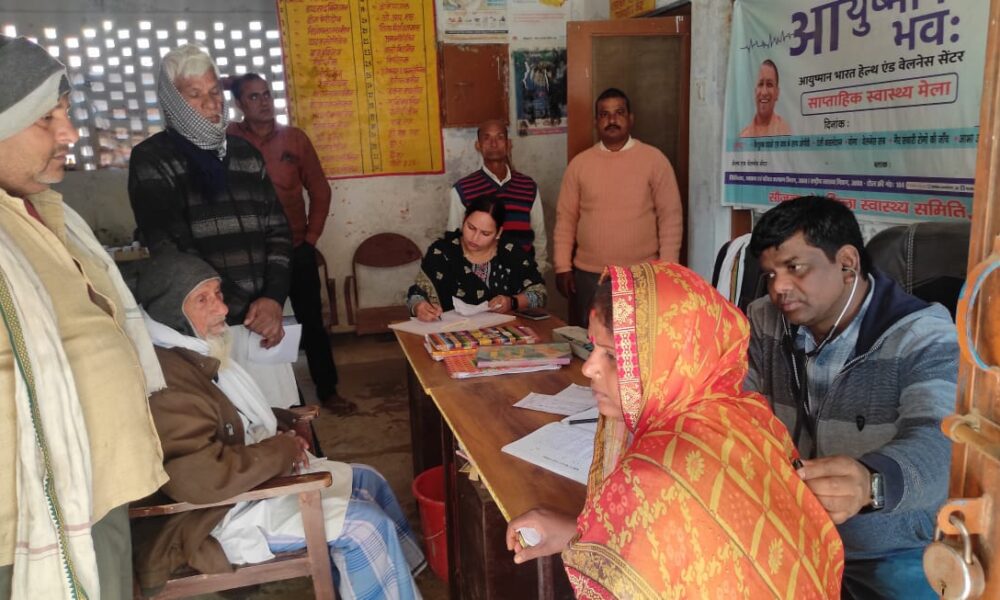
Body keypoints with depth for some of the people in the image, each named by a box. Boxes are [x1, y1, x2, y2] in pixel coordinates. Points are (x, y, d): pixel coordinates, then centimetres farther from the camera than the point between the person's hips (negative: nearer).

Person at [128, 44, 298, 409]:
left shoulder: (244, 152, 14)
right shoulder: (151, 161, -1)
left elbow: (277, 231, 11)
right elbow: (172, 252, -10)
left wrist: (273, 298, -5)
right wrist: (245, 308, -11)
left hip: (261, 319, 5)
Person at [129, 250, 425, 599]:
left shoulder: (194, 352, 3)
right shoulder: (164, 382, -29)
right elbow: (206, 478, -36)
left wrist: (280, 426, 1)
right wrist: (281, 451, -21)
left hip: (257, 473, 10)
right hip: (216, 517, -10)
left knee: (367, 481, 13)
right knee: (367, 526, -14)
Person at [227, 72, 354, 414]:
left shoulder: (295, 138, 1)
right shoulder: (228, 141, -6)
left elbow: (319, 190, 6)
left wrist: (311, 237, 2)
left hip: (296, 249, 2)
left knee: (312, 322, 10)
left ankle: (327, 390, 24)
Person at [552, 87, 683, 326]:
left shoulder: (654, 159, -1)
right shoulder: (579, 163, 5)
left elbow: (671, 218, -1)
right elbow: (565, 219, 6)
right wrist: (563, 267, 1)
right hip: (588, 276, 2)